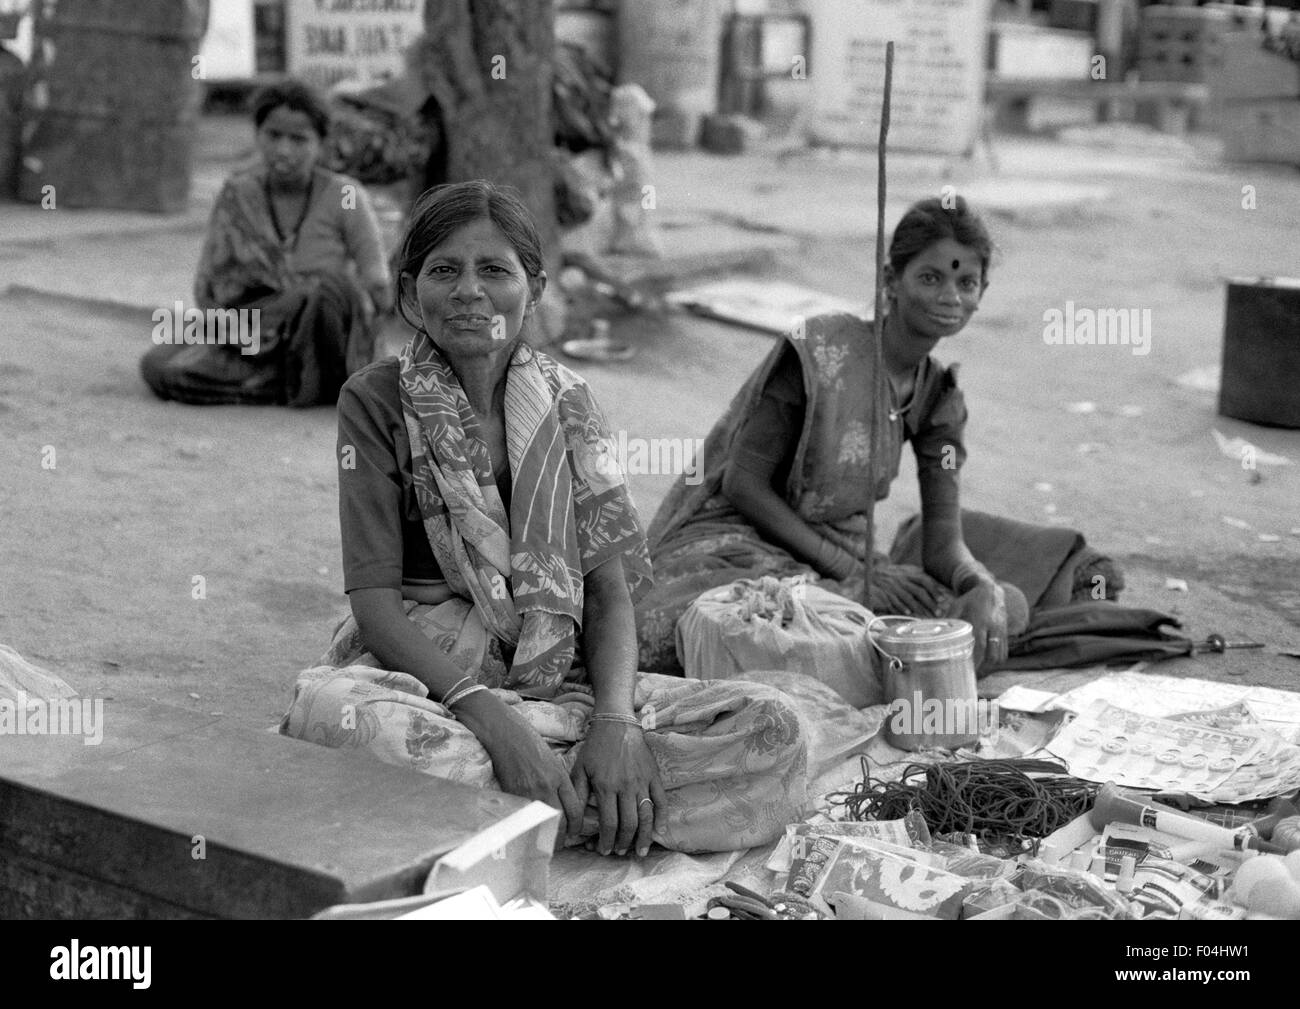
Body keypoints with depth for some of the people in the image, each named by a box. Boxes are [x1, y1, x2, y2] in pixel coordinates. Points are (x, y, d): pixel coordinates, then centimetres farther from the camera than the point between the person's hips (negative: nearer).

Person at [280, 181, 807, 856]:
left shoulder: (564, 402, 8)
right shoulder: (376, 401, -2)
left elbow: (610, 590, 3)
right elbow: (375, 602, -10)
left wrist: (616, 718, -18)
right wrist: (494, 721, -25)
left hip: (563, 683, 4)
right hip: (425, 680, -3)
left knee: (772, 729, -19)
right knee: (331, 709, -40)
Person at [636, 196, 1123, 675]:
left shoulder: (939, 395, 2)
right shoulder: (815, 352, -18)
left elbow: (945, 542, -2)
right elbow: (743, 483, -16)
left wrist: (985, 590, -26)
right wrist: (852, 571, -19)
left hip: (842, 546, 7)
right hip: (734, 537, -7)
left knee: (992, 603, -15)